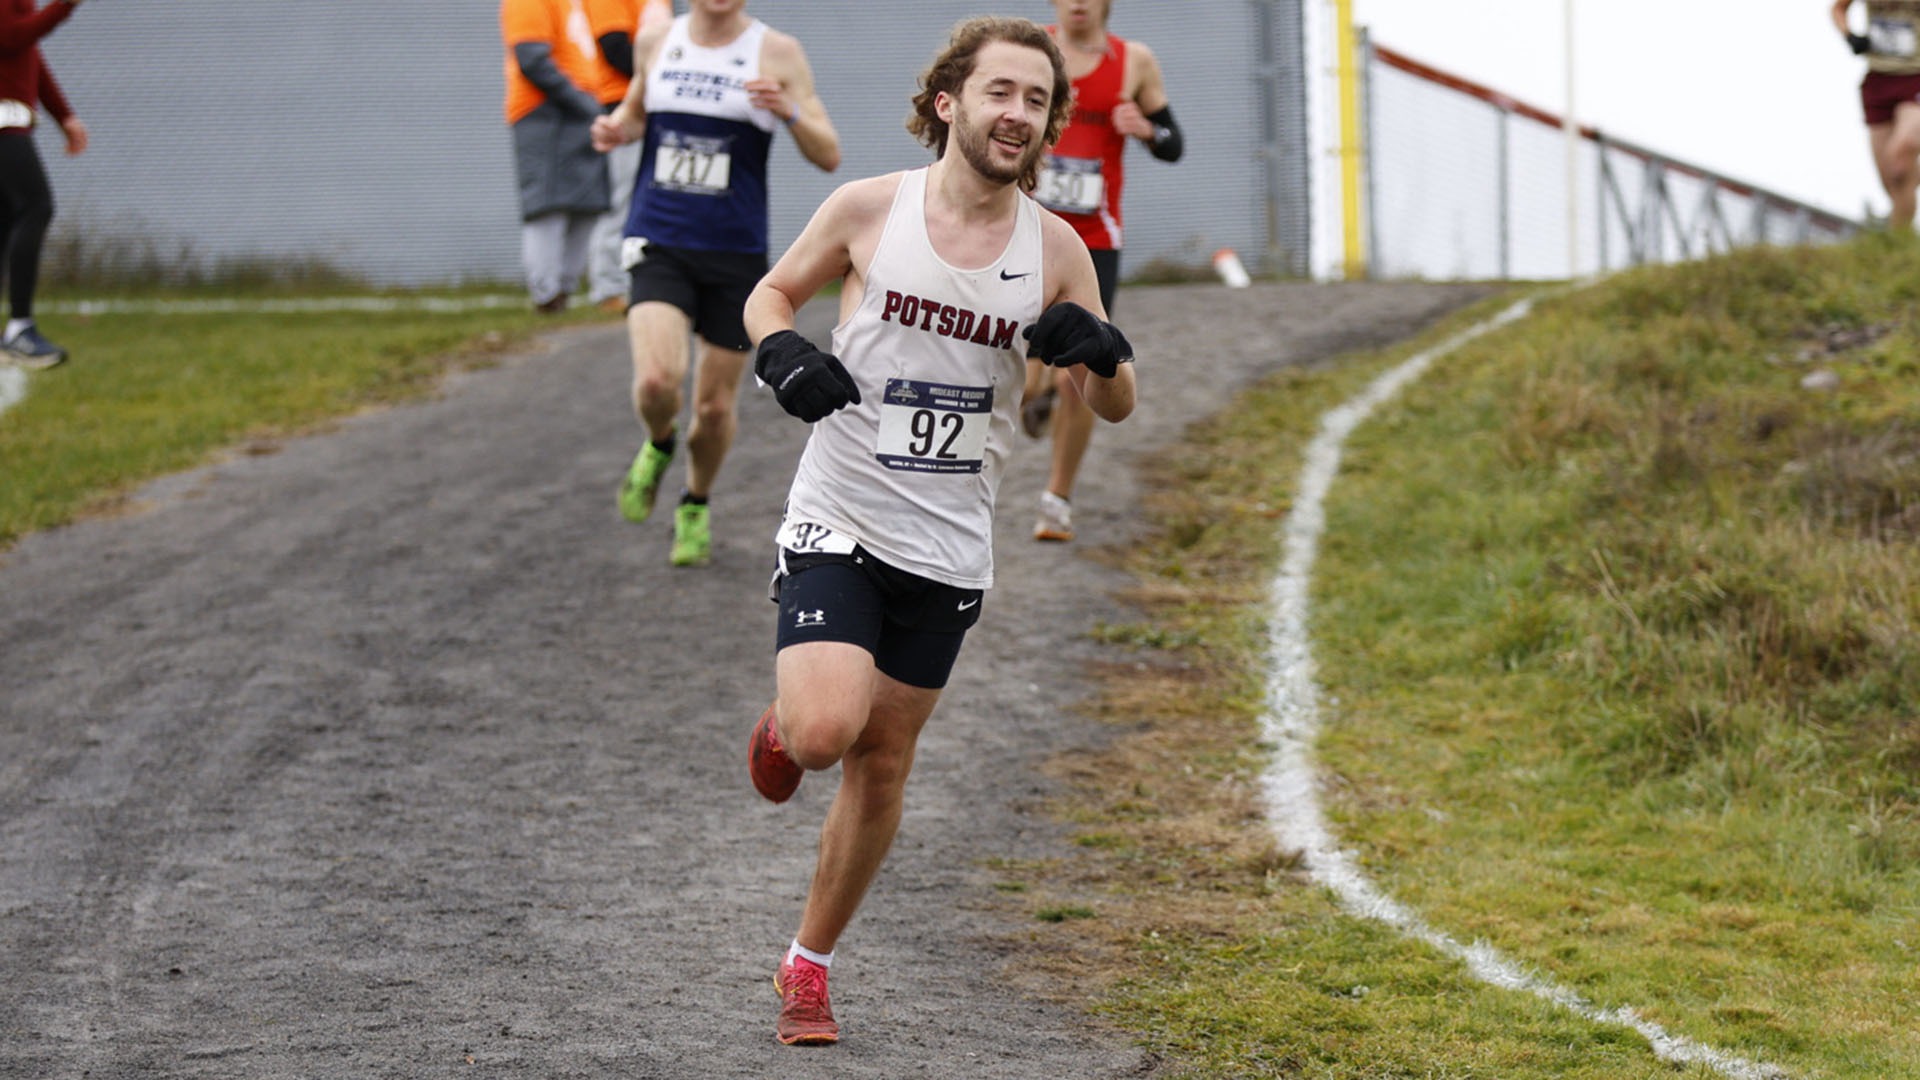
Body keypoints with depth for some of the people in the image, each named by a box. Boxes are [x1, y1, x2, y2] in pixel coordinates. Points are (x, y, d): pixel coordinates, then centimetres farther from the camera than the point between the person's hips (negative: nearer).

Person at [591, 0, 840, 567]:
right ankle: (658, 445, 13)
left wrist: (789, 111, -23)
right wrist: (616, 128, 3)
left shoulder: (777, 53, -3)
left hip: (735, 251, -1)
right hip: (659, 244, 1)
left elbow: (829, 156, -4)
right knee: (658, 380, -22)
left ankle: (696, 505, 36)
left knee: (715, 404, 7)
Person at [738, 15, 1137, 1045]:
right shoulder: (869, 208, -7)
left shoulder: (1055, 248, -1)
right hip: (840, 521, -3)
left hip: (948, 547, 3)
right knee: (825, 730, -22)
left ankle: (807, 968, 25)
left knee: (881, 766, 8)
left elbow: (1113, 405, 7)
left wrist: (1099, 350, -16)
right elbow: (772, 292, 9)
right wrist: (783, 355, -14)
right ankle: (782, 724, 16)